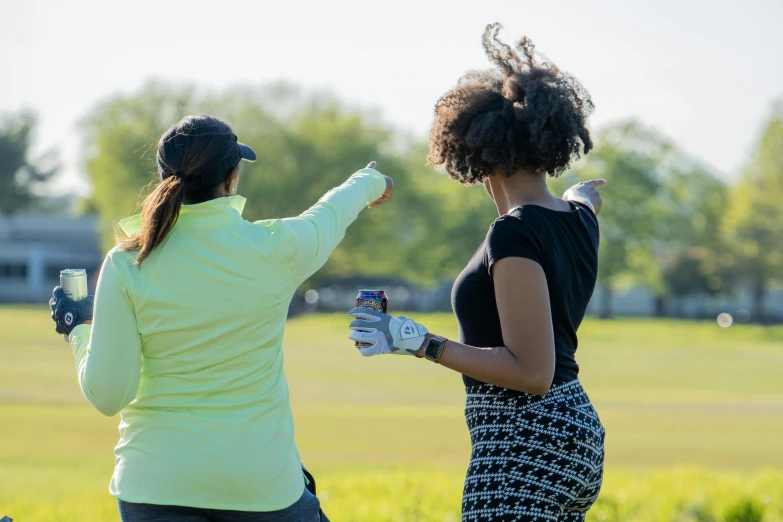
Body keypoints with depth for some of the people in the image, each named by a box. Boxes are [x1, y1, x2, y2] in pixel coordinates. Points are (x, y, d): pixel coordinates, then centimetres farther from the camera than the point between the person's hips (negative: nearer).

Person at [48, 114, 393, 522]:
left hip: (157, 483, 0)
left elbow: (108, 394, -7)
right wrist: (371, 180, 40)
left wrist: (79, 329, 13)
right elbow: (332, 213, 17)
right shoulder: (274, 248, -7)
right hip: (261, 481, 0)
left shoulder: (126, 265, -8)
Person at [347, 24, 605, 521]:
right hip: (577, 429, 10)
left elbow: (530, 372, -21)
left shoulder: (515, 234, -16)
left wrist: (420, 343, -18)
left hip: (525, 443, -10)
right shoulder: (578, 219, 9)